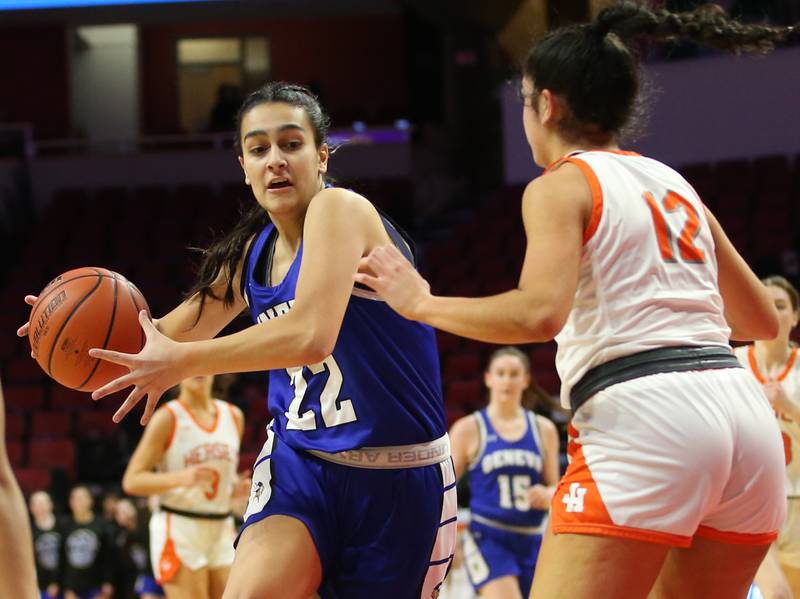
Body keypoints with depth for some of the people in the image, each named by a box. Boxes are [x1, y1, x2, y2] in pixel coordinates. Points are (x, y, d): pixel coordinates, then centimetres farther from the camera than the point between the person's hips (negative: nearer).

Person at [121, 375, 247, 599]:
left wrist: (237, 487, 2)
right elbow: (131, 481, -10)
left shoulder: (233, 416, 10)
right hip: (178, 529, -6)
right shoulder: (167, 418, -7)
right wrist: (180, 478, -25)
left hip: (221, 530, 6)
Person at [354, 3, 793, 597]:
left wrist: (421, 304, -5)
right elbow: (763, 320, 28)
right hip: (746, 412, 8)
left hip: (643, 418, -7)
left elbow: (539, 313, -17)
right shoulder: (675, 184, 21)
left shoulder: (562, 186, 1)